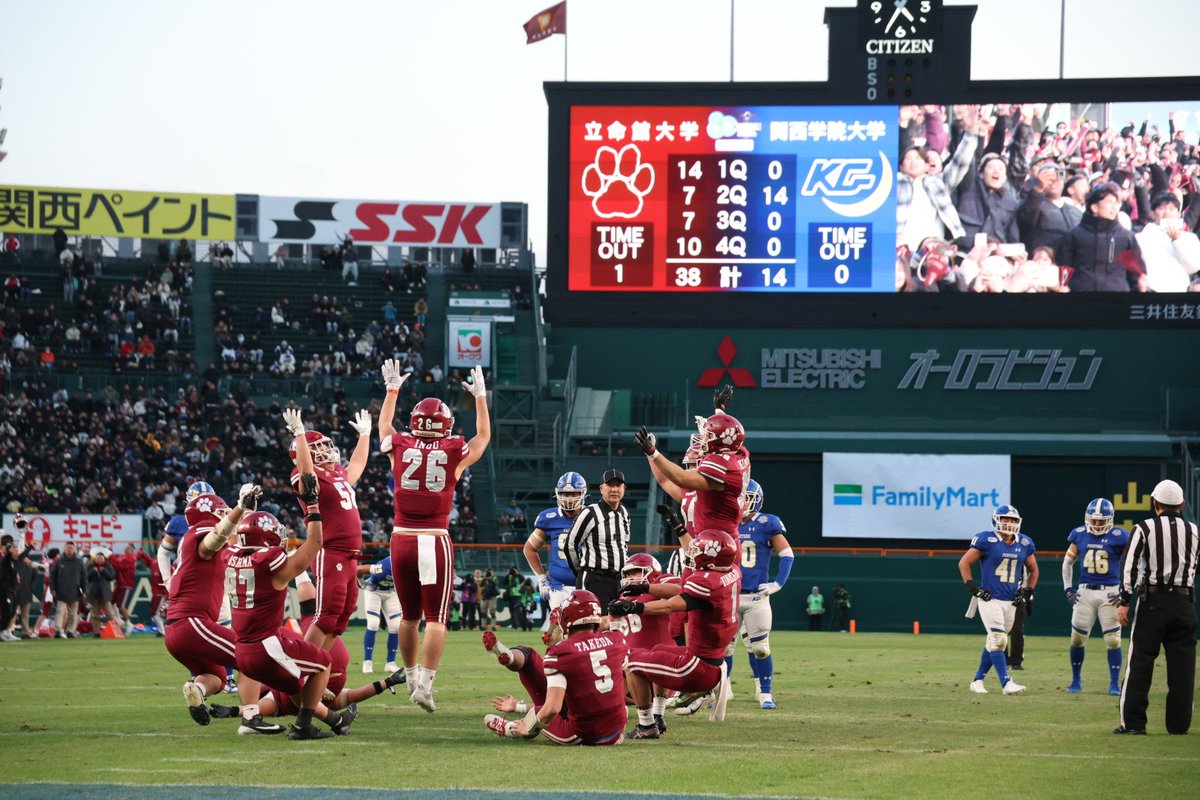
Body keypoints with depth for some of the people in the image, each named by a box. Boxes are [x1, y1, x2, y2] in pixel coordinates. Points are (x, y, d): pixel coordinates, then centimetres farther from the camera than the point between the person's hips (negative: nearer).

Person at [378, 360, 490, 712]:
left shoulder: (400, 448, 2)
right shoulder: (454, 453, -2)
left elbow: (384, 426, 26)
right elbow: (483, 436, 20)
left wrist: (392, 388, 38)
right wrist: (480, 396, 31)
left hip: (402, 540, 3)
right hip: (435, 541, -3)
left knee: (410, 615, 17)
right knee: (436, 618, -1)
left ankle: (411, 676, 28)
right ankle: (425, 684, -11)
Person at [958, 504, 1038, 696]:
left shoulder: (1024, 544, 7)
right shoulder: (987, 540, -9)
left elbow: (1033, 569, 22)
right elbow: (964, 563, -3)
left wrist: (1027, 592, 11)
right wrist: (972, 588, -9)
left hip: (1011, 601, 6)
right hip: (990, 599, -6)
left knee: (994, 643, 11)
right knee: (998, 641, -14)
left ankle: (978, 680, 22)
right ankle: (1006, 683, -17)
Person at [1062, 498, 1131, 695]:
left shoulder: (1118, 537, -7)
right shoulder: (1080, 535, 3)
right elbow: (1067, 562, 17)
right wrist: (1067, 588, 10)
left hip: (1109, 593, -3)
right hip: (1084, 592, 3)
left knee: (1113, 640, -4)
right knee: (1077, 639, 4)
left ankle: (1114, 684, 5)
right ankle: (1076, 681, 19)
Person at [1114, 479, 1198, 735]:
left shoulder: (1145, 529, -2)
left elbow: (1130, 567, -8)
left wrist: (1124, 602, -7)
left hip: (1153, 601, -3)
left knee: (1140, 661, 0)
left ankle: (1133, 722, -3)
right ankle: (1179, 723, 6)